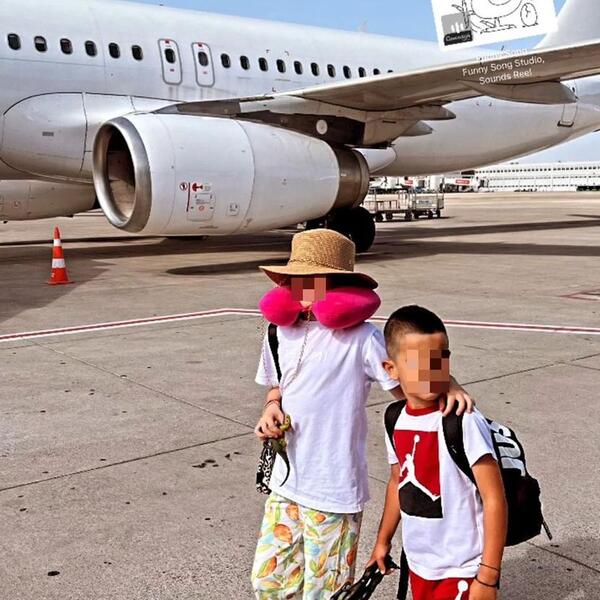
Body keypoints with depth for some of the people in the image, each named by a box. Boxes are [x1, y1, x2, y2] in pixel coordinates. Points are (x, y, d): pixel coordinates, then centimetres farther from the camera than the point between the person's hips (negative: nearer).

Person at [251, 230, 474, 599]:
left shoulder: (360, 337, -18)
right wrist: (272, 407, -5)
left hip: (335, 490, -6)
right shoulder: (280, 333, 0)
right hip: (286, 483, 6)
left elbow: (407, 387, -10)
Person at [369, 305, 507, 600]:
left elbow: (494, 498, -20)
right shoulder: (395, 420, -3)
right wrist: (383, 540, 20)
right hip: (418, 564, 6)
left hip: (461, 571, -6)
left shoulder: (463, 421, -22)